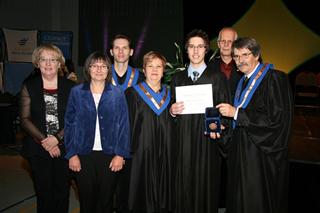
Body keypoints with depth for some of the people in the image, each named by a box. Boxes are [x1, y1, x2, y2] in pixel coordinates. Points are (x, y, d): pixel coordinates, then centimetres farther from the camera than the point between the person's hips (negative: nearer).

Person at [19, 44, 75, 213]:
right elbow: (25, 119, -1)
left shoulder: (70, 87, 1)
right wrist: (43, 140, -10)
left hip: (64, 148, 0)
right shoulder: (29, 86, 2)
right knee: (43, 193, 8)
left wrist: (57, 138, -12)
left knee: (62, 192, 8)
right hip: (38, 150, 0)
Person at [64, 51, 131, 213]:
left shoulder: (117, 94, 2)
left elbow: (124, 125, 0)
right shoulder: (77, 92, 2)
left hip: (110, 156, 0)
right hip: (83, 155, 0)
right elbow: (69, 124, 1)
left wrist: (120, 154, -7)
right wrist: (72, 154, -5)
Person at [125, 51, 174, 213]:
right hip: (142, 153, -4)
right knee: (143, 195, 0)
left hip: (165, 153, 4)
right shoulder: (133, 93, -2)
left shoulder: (168, 94, 11)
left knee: (163, 193, 9)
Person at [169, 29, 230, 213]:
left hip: (207, 139, -2)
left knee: (206, 183, 2)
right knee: (185, 184, 5)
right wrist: (172, 111, -5)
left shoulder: (217, 77, 2)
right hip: (183, 140, 3)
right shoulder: (178, 78, 12)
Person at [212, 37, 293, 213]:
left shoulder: (274, 78, -11)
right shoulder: (243, 81, 14)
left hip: (263, 155, -7)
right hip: (241, 152, 8)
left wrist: (236, 112, -19)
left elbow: (276, 118, -20)